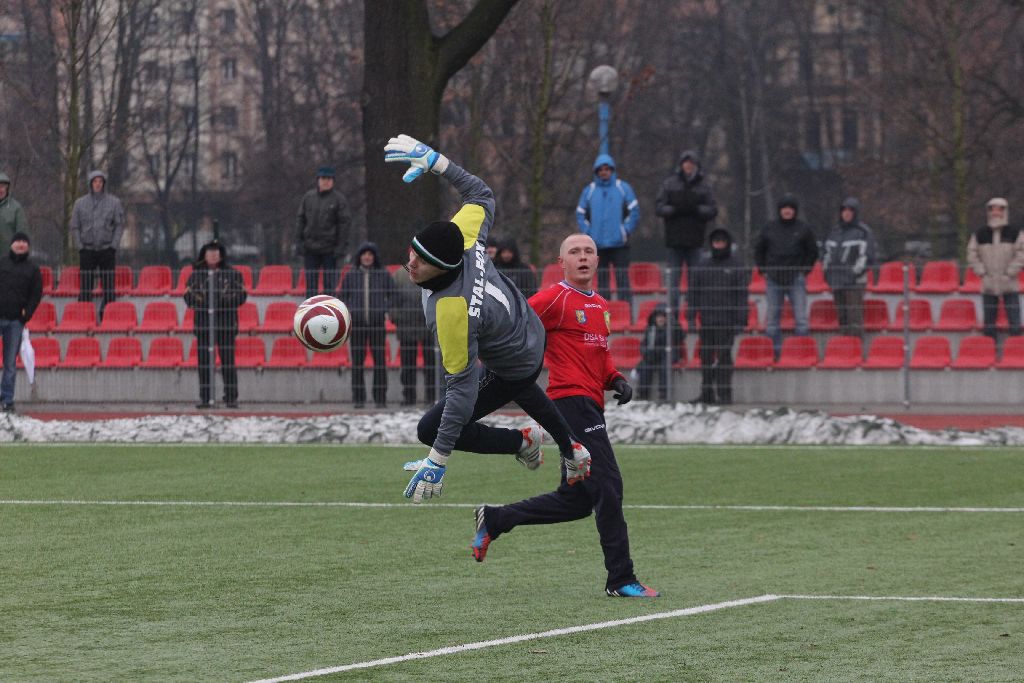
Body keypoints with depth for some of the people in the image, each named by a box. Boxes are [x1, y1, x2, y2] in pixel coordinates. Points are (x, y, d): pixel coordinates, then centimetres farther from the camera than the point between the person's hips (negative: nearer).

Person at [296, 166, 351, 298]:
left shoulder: (338, 199, -1)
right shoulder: (308, 197, 9)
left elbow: (344, 223, -3)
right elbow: (300, 220, 12)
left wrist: (341, 247, -10)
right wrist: (299, 241, 3)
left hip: (329, 250, -3)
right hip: (310, 248, 3)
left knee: (330, 284, -1)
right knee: (311, 283, 4)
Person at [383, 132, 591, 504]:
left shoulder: (451, 310, -45)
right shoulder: (466, 236, -29)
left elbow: (462, 386, -40)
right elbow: (481, 196, -5)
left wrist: (437, 460, -37)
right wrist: (435, 161, -8)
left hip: (512, 371, -8)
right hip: (531, 331, 8)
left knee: (430, 429, 0)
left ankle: (521, 442, 16)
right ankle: (571, 449, 61)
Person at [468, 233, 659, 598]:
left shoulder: (600, 305, 19)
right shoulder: (556, 298, -8)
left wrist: (617, 380, 11)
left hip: (591, 406, 9)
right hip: (572, 400, -9)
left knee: (576, 499, 12)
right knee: (608, 485, -12)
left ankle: (494, 519, 24)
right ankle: (620, 579, -9)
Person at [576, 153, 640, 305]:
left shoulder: (623, 188, 4)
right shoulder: (589, 190, 9)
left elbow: (634, 211, 3)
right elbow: (580, 214, 12)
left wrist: (626, 231, -6)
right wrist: (588, 233, 0)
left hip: (619, 243, -2)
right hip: (598, 244, 2)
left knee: (622, 280, -6)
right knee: (602, 281, 6)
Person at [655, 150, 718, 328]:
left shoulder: (704, 185, 5)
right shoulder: (670, 183, 5)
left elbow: (713, 210, 1)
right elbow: (658, 207, 1)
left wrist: (697, 209, -16)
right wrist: (674, 210, -17)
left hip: (695, 240, 0)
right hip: (674, 239, 0)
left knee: (694, 280, 3)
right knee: (674, 278, -1)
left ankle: (692, 318, 7)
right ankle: (673, 316, 0)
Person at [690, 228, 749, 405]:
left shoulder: (737, 265, 1)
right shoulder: (703, 266, 13)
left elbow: (742, 294, -2)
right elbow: (695, 292, 16)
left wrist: (740, 319, -9)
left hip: (726, 320, -4)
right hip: (706, 320, 4)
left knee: (724, 356, -6)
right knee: (706, 356, 5)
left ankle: (724, 393, -2)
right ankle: (707, 392, 11)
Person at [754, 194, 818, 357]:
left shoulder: (804, 229, 3)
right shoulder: (769, 228, 7)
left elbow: (812, 252, 10)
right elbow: (758, 250, 16)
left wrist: (804, 271, 2)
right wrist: (764, 270, 6)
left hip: (796, 279, -2)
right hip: (773, 280, 2)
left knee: (801, 318, -6)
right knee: (772, 318, 3)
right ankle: (775, 351, 8)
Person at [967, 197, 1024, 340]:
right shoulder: (979, 235, 5)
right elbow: (972, 255, 7)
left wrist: (1009, 273, -12)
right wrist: (982, 273, -4)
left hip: (1010, 286, -2)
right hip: (988, 286, 2)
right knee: (989, 324, 5)